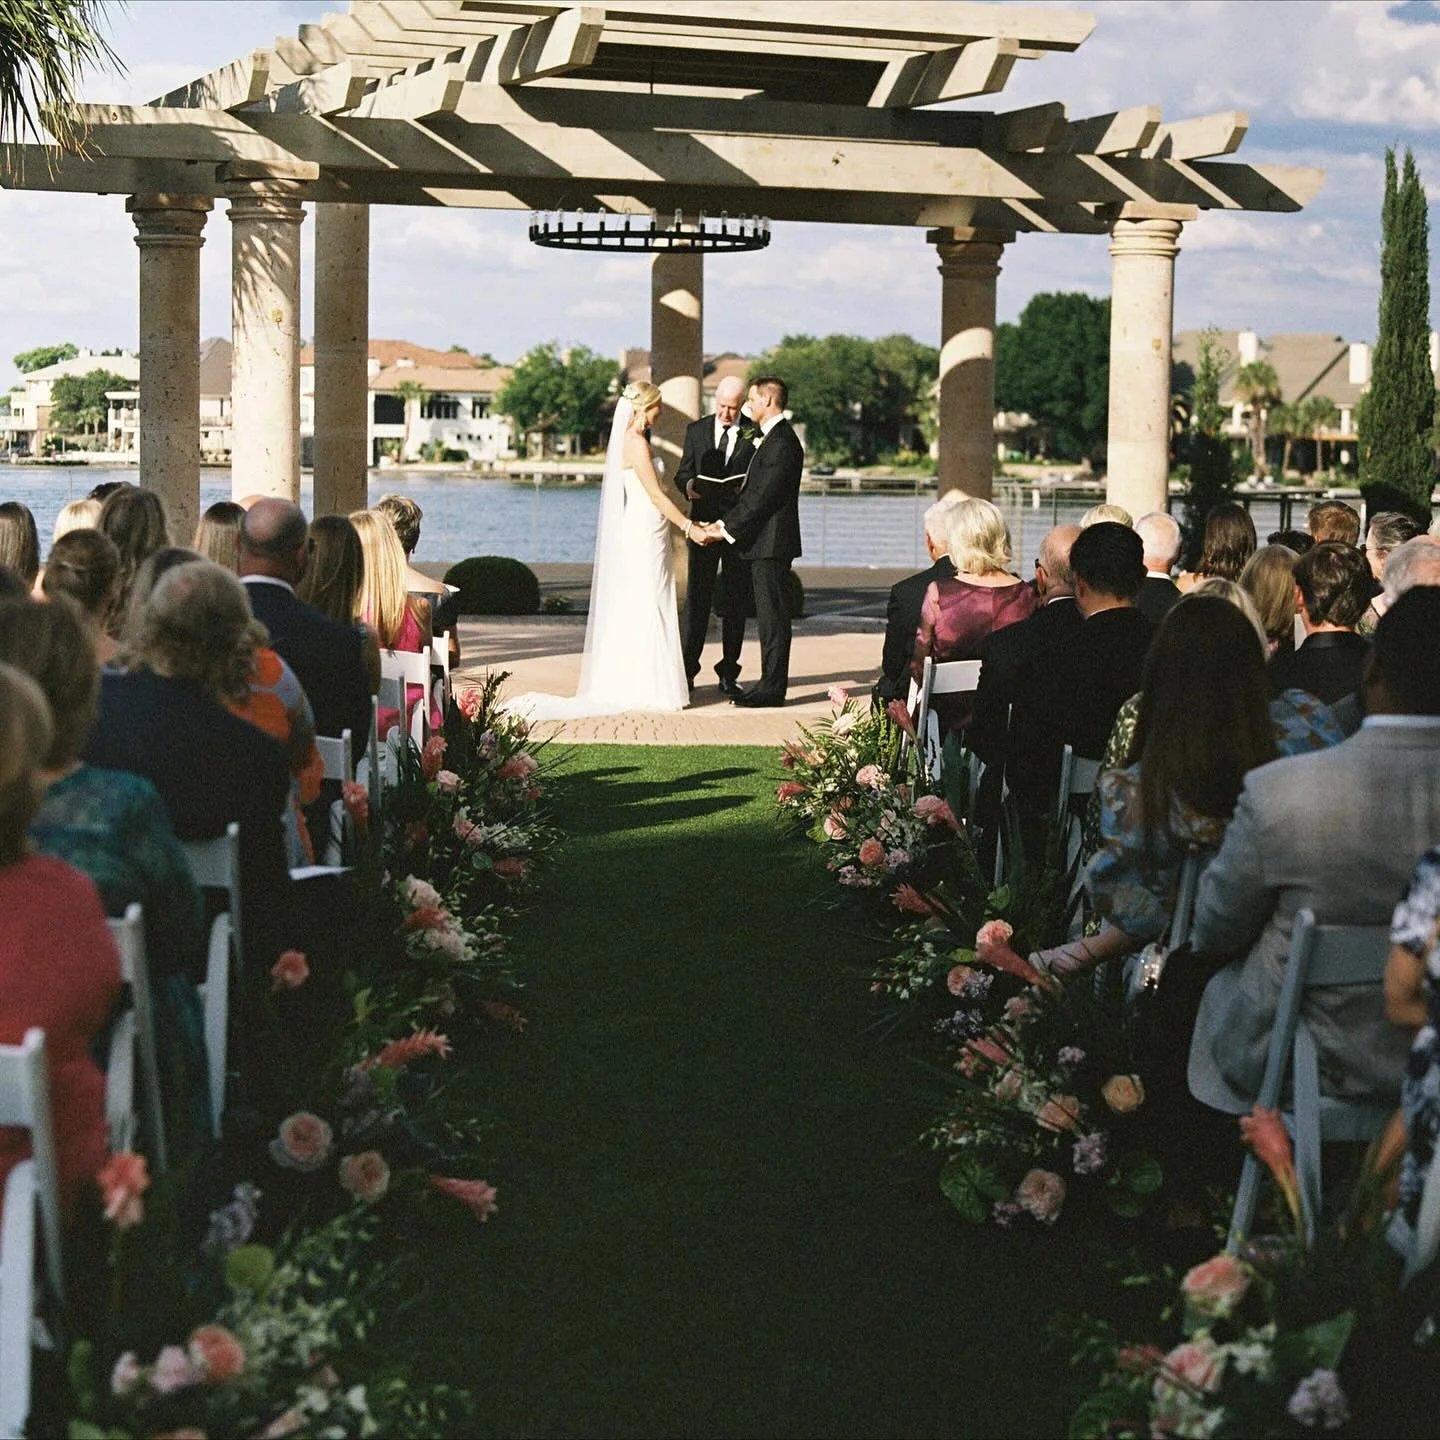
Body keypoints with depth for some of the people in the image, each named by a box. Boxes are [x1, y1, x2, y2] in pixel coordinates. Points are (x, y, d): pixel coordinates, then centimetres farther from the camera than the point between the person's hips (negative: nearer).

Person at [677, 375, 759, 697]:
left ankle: (729, 673, 11)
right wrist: (688, 485, -15)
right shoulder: (696, 430, 8)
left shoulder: (755, 433, 1)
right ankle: (687, 669, 4)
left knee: (737, 601, 4)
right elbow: (682, 474, 7)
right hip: (703, 523, 1)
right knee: (696, 598, 0)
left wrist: (749, 488, -20)